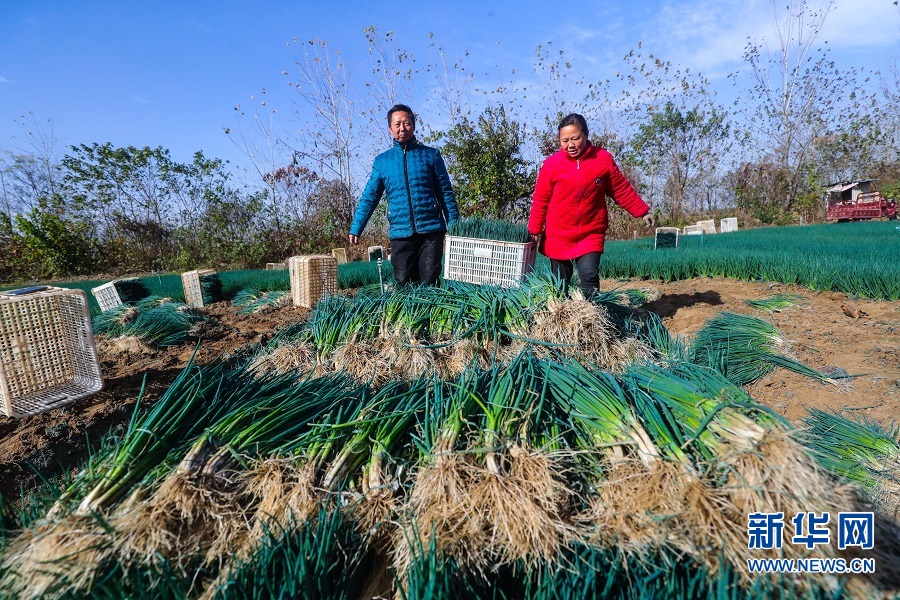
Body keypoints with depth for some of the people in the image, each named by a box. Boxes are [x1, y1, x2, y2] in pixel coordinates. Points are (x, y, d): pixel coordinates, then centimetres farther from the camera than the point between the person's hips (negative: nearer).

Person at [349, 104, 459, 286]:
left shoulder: (430, 155, 8)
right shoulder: (382, 161, 11)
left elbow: (446, 193, 7)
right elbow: (369, 197, 10)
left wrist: (454, 225, 0)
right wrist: (355, 229, 1)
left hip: (431, 230, -1)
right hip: (400, 232, 1)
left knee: (429, 283, 1)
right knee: (403, 283, 2)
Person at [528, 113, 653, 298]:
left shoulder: (603, 159, -1)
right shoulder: (552, 163, -4)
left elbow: (622, 190, 8)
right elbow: (541, 200, 2)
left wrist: (642, 211, 9)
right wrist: (535, 229, 1)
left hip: (591, 234, 0)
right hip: (558, 237, 0)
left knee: (590, 278, -13)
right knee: (560, 285, 9)